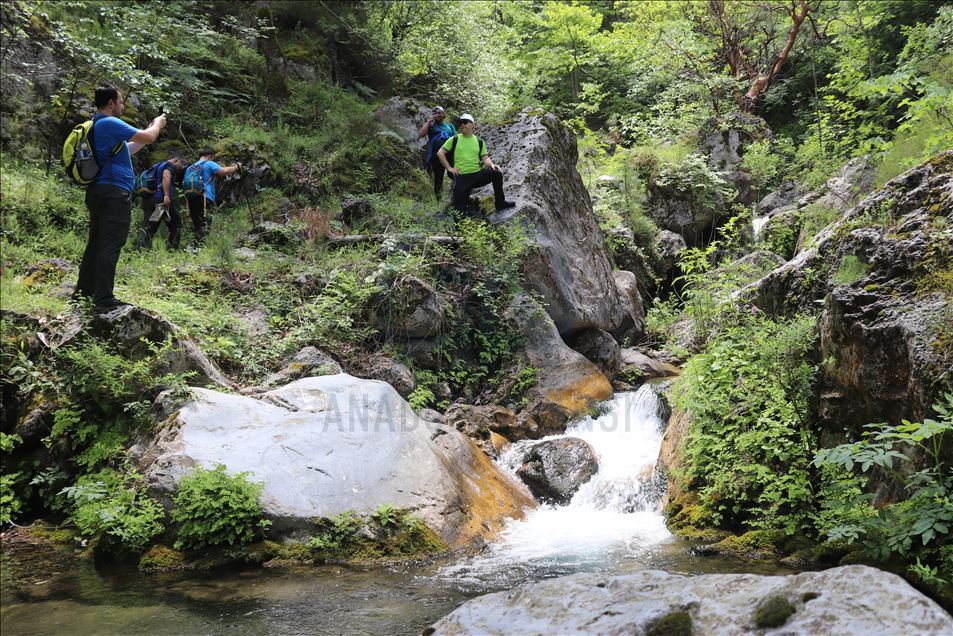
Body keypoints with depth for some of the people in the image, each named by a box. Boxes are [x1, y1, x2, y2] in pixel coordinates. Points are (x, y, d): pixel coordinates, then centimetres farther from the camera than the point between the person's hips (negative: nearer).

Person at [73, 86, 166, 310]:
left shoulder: (95, 125, 20)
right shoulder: (110, 123, -11)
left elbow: (127, 150, 28)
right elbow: (148, 138, -13)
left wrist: (150, 129, 27)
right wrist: (158, 124, 8)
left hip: (97, 191, 10)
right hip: (114, 192, -10)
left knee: (96, 243, 14)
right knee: (111, 245, -10)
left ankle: (83, 292, 19)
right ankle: (104, 298, -12)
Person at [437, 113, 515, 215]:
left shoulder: (479, 141, 10)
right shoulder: (454, 139, 3)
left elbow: (485, 157, 8)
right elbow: (440, 153, 4)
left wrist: (492, 165, -14)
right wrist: (449, 168, -5)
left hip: (477, 174, 2)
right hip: (461, 177, -2)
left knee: (496, 172, -21)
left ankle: (500, 202, -10)